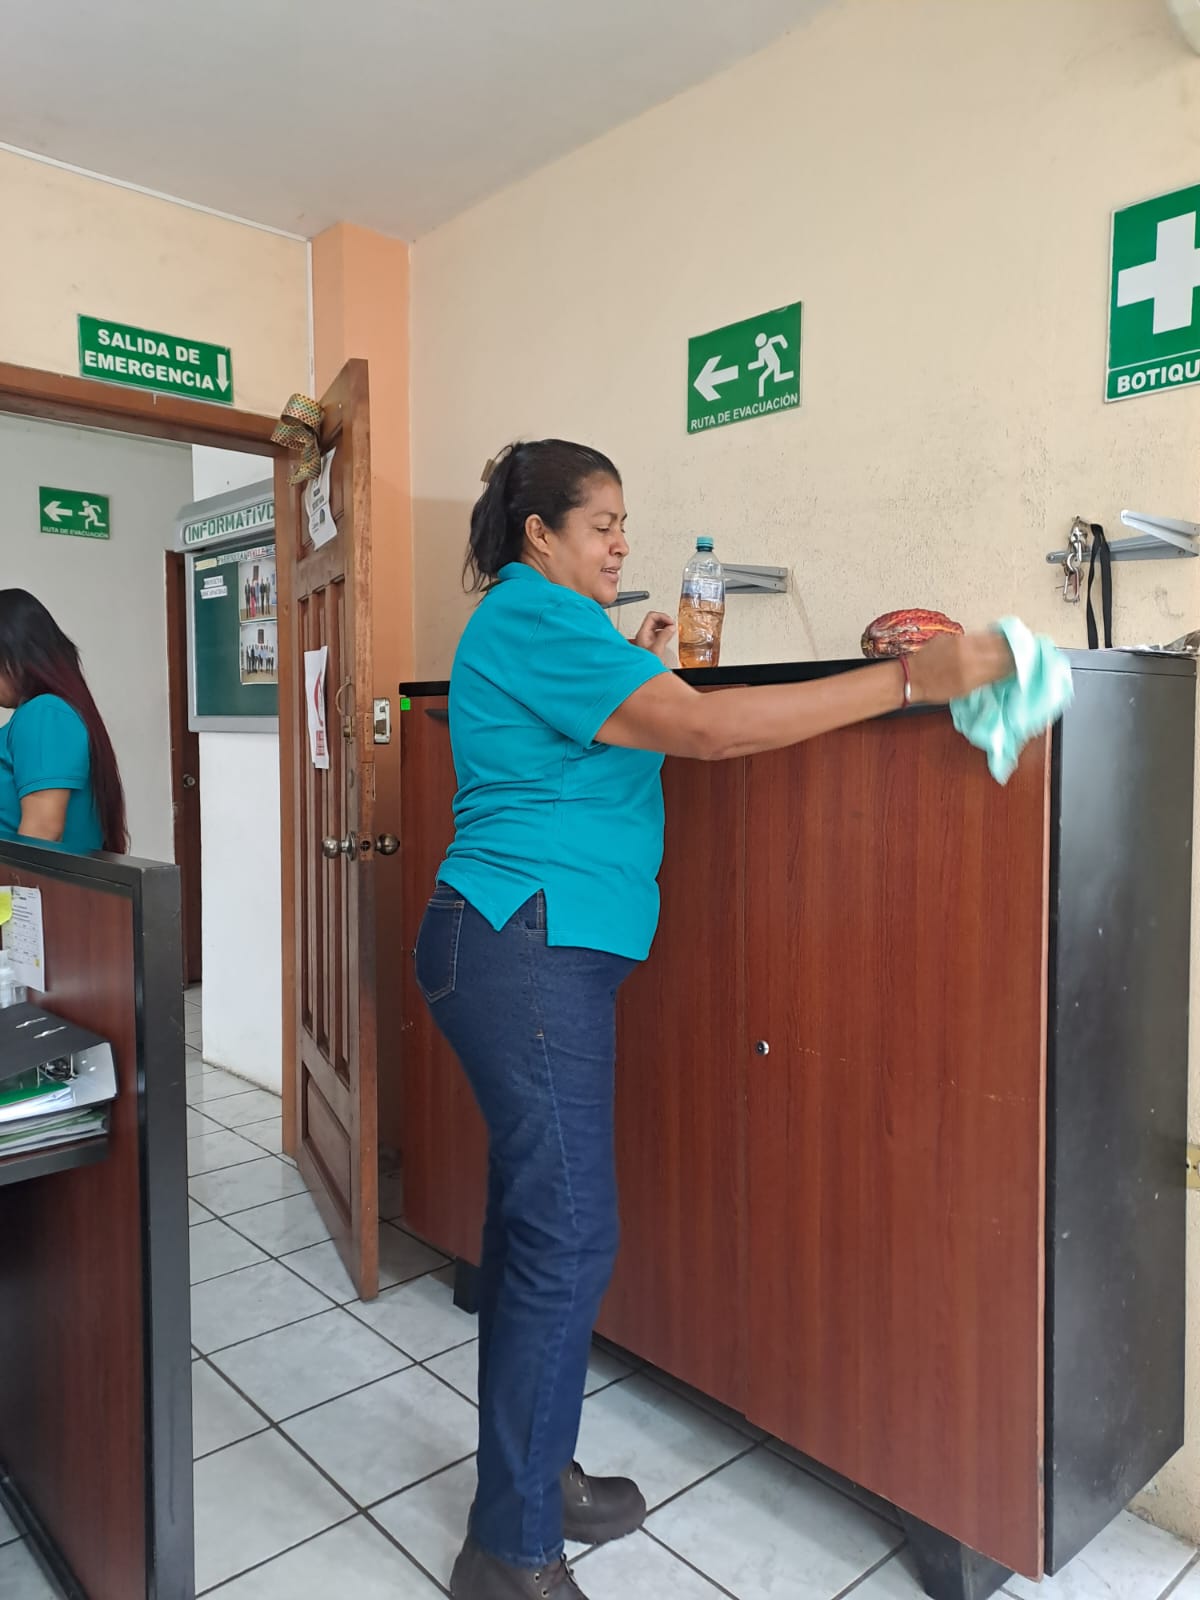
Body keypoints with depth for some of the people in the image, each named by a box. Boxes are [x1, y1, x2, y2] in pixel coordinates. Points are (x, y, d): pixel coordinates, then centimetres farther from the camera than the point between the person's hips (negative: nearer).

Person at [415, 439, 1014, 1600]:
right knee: (567, 1237, -6)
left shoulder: (534, 623, 20)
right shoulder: (535, 617, -13)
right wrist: (912, 678, -22)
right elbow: (706, 731, -23)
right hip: (525, 949, -10)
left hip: (528, 949, 10)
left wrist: (635, 671, 17)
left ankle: (530, 1474, 29)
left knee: (535, 1218, 14)